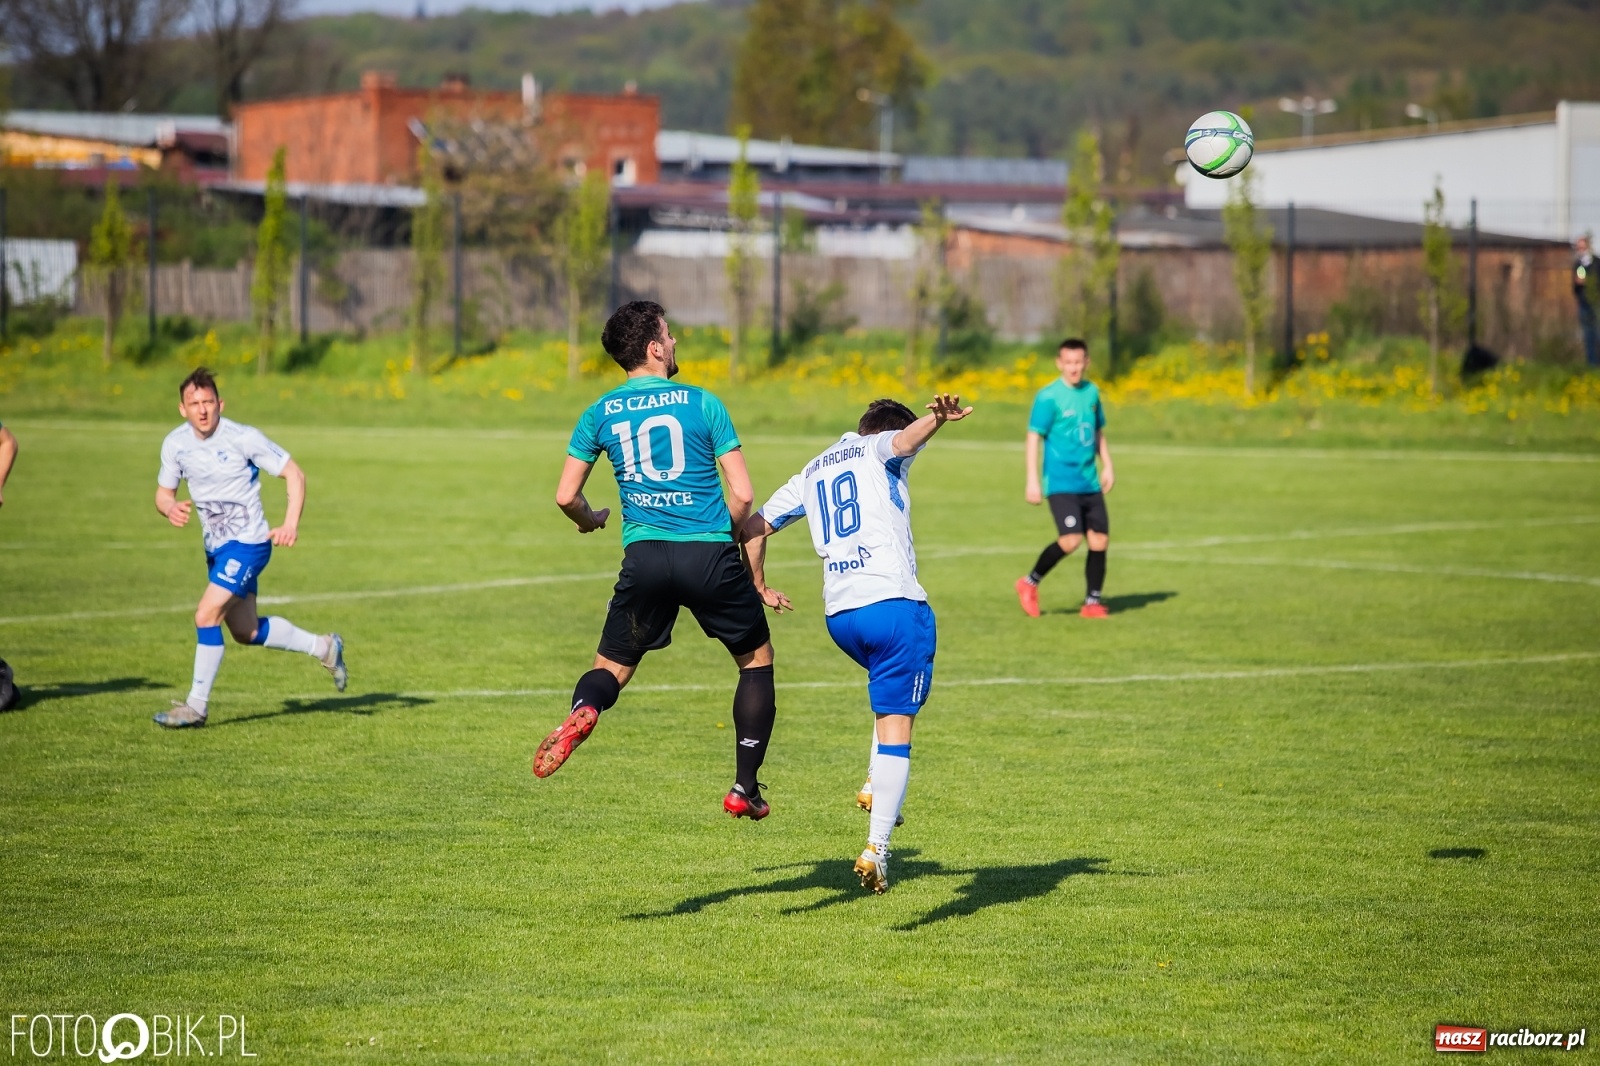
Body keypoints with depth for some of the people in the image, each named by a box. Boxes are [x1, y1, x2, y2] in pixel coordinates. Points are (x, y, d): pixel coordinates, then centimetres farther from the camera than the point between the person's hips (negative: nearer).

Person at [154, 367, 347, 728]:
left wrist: (291, 524, -24)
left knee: (206, 616, -18)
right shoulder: (175, 443, -4)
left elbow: (294, 474, -11)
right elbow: (163, 492, 7)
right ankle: (324, 648, 36)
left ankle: (197, 705, -6)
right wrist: (171, 508, -18)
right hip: (216, 547, 7)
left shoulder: (243, 438, -18)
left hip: (247, 544, -7)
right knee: (246, 632, 16)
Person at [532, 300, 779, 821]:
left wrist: (590, 520, 29)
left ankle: (581, 711, -23)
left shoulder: (600, 413, 7)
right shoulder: (702, 404, 0)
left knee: (611, 666, 14)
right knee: (756, 659, 18)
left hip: (644, 558, 2)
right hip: (710, 554, -2)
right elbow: (743, 495, -2)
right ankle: (745, 788, 13)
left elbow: (566, 496, 7)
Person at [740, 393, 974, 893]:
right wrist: (937, 418, -39)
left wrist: (759, 588, 34)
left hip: (839, 616, 6)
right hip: (894, 603, -6)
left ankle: (877, 784, 18)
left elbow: (755, 525, 23)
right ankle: (876, 849, -13)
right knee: (896, 725, -5)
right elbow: (907, 438, -18)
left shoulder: (811, 473, 23)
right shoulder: (880, 451, 7)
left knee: (893, 693, 33)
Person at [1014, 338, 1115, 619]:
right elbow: (1034, 437, -9)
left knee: (1100, 540, 1)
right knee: (1071, 539, -18)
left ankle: (1092, 602, 13)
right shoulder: (1048, 396, -9)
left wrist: (1107, 466, 15)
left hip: (1090, 483, 6)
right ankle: (1030, 583, 3)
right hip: (1061, 483, -6)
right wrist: (1032, 481, -14)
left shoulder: (1091, 392, 10)